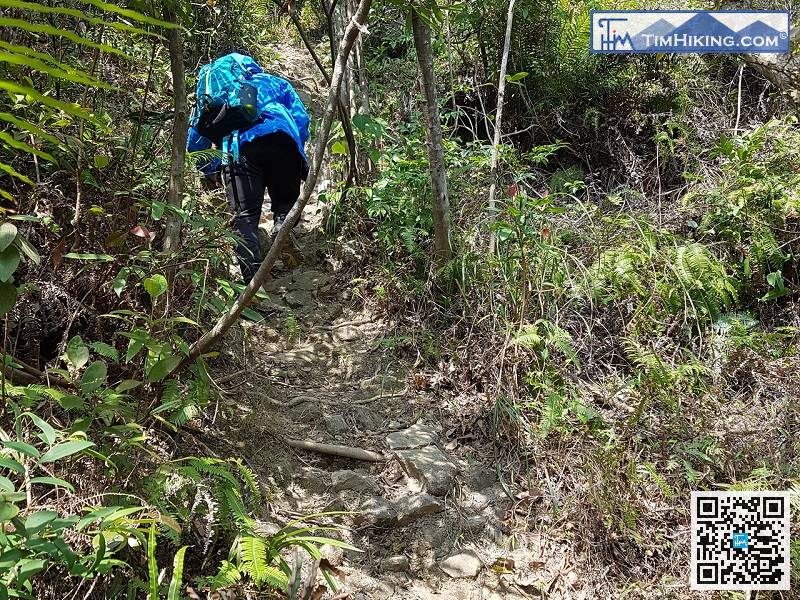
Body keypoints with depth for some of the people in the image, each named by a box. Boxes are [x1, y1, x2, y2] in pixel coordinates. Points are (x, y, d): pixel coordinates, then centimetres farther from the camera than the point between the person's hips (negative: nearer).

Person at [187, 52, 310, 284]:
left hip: (241, 149, 0)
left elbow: (195, 137, 28)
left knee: (245, 215, 2)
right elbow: (301, 118, 21)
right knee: (286, 204, 12)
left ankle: (252, 281, -9)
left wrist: (209, 170, 36)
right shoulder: (275, 82, 34)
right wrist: (297, 154, 28)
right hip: (282, 141, 0)